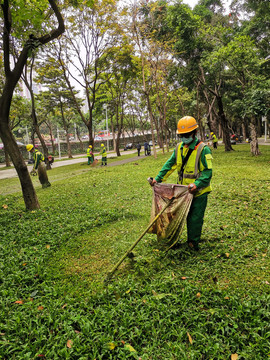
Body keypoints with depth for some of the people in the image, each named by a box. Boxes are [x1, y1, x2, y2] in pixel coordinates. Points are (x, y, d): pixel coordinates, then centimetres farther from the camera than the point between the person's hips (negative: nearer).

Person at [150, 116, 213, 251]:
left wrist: (197, 184, -32)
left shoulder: (203, 149, -16)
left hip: (199, 192, -6)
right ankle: (190, 239, 37)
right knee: (188, 217, 19)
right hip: (183, 190, 6)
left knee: (195, 218, 4)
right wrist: (158, 178, 0)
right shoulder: (179, 148, 4)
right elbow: (170, 164, 8)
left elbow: (207, 171, -18)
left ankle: (193, 243, 22)